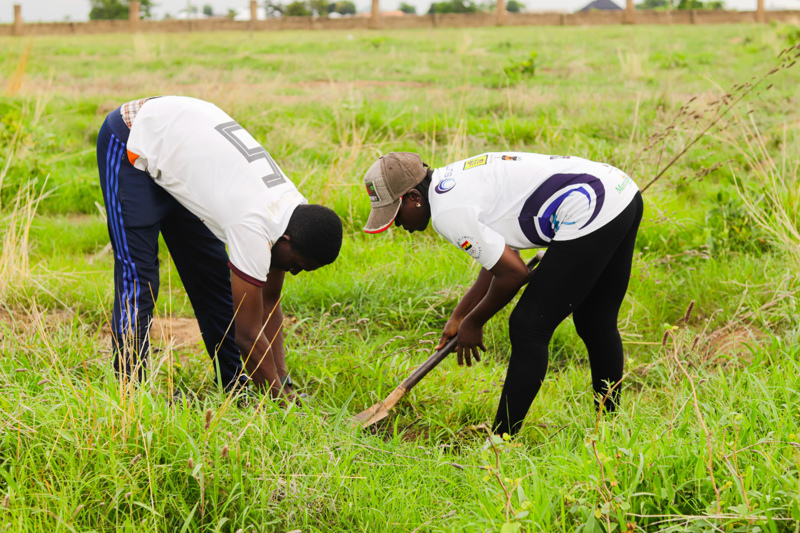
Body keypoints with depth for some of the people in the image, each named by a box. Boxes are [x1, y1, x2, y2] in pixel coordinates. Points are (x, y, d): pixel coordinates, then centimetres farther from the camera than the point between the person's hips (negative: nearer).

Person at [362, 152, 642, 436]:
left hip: (590, 215, -10)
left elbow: (514, 273, -13)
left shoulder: (447, 211, -15)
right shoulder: (453, 179, 15)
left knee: (529, 329, -3)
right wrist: (458, 316, 25)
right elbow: (501, 257, 23)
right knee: (595, 325, 22)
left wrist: (473, 323, 3)